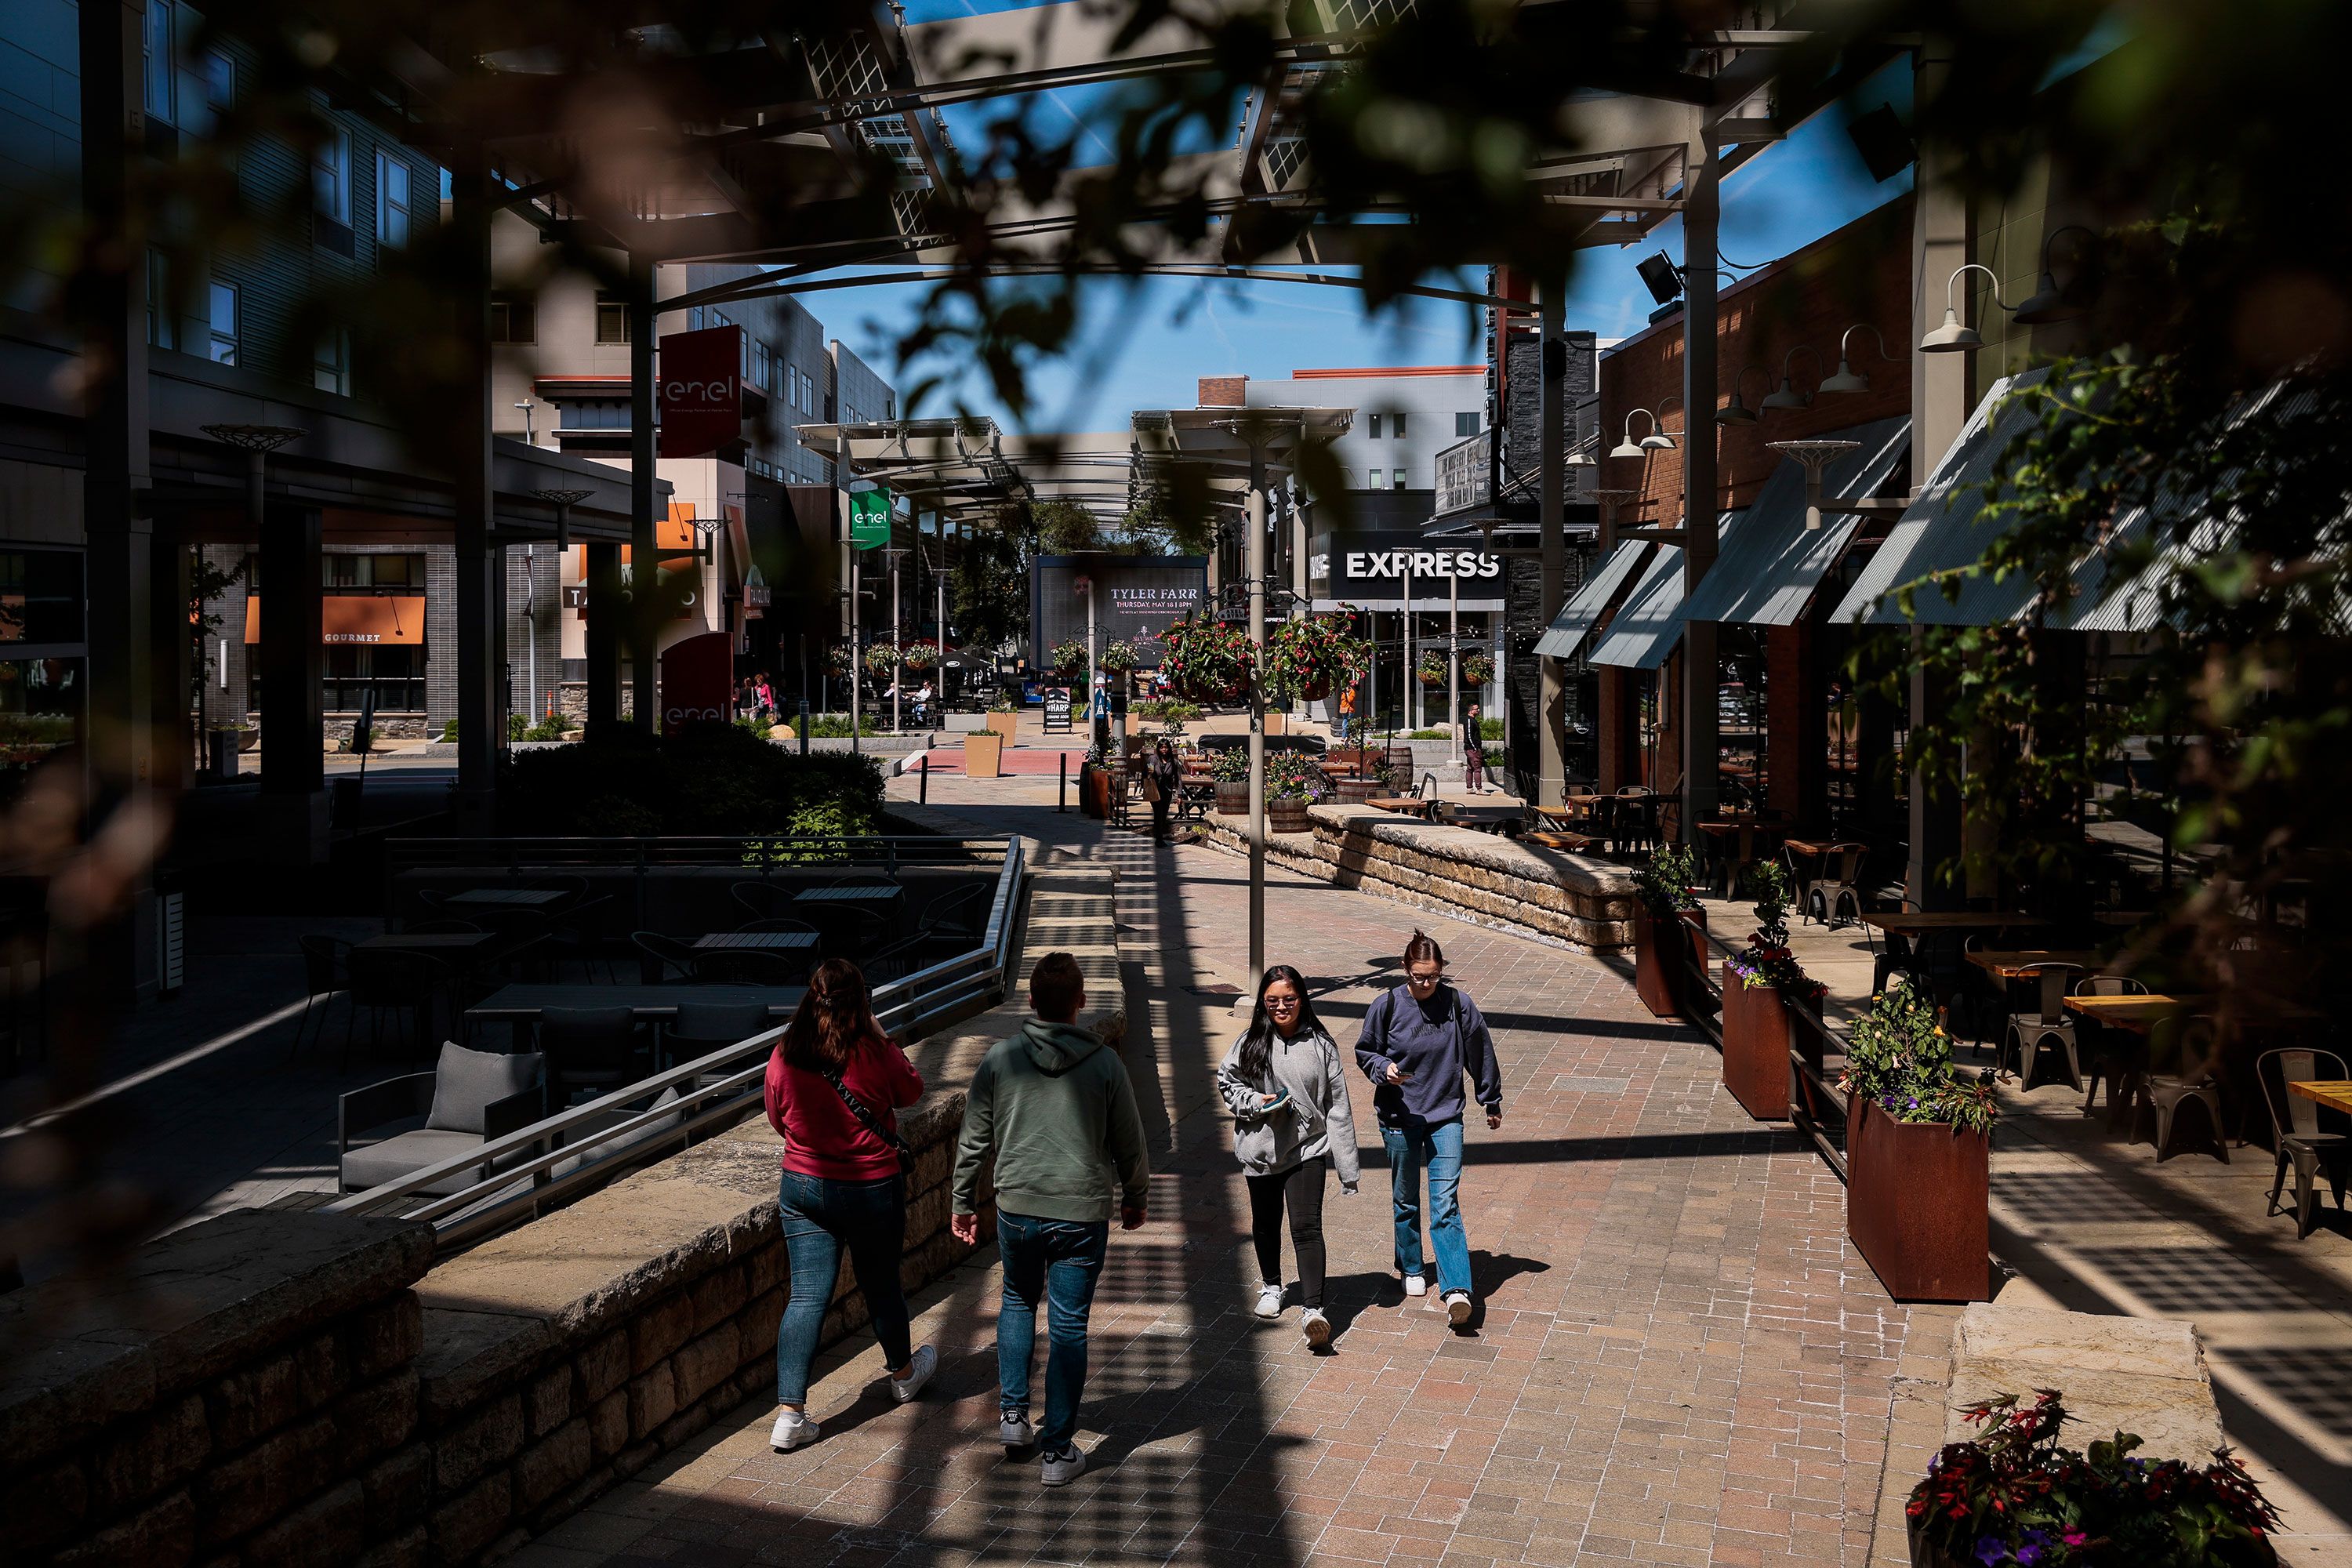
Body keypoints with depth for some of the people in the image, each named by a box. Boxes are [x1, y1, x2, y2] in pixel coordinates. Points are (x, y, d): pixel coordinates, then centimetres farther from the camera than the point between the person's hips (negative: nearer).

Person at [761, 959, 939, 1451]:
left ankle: (790, 1414, -2)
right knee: (881, 1284, 18)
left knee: (806, 1296, 4)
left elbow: (778, 1120, 7)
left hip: (804, 1186, 2)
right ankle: (903, 1373, 42)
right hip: (874, 1188, -2)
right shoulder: (876, 1052, -18)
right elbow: (911, 1092, 2)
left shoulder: (782, 1058, -9)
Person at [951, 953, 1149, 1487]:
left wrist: (964, 1203, 15)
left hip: (1017, 1210, 2)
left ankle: (1012, 1412, 24)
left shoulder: (1000, 1058, -6)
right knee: (1069, 1327, 6)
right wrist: (1135, 1198, 17)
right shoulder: (1104, 1063, -9)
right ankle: (1058, 1451, 11)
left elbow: (973, 1138, 2)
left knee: (1018, 1301, 26)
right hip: (1083, 1216, -2)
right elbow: (1129, 1143, 0)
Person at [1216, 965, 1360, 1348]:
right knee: (1266, 1223, 19)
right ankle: (1271, 1286, 43)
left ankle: (1313, 1310, -19)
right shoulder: (1252, 1042, -3)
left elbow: (1338, 1104, -3)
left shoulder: (1320, 1044, -5)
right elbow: (1226, 1080, 10)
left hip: (1308, 1147, -2)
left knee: (1307, 1226, -15)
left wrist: (1347, 1165, -4)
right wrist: (1254, 1101, -12)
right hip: (1261, 1148, 2)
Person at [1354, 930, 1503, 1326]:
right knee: (1406, 1200, 15)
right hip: (1399, 1118, 1)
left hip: (1446, 1117, -1)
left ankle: (1456, 1289, -16)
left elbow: (1480, 1055, 7)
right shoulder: (1387, 1005, -8)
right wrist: (1384, 1069, -17)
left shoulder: (1458, 1005, -6)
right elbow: (1364, 1051, 5)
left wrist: (1492, 1102, 16)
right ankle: (1411, 1270, 35)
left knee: (1446, 1203, -10)